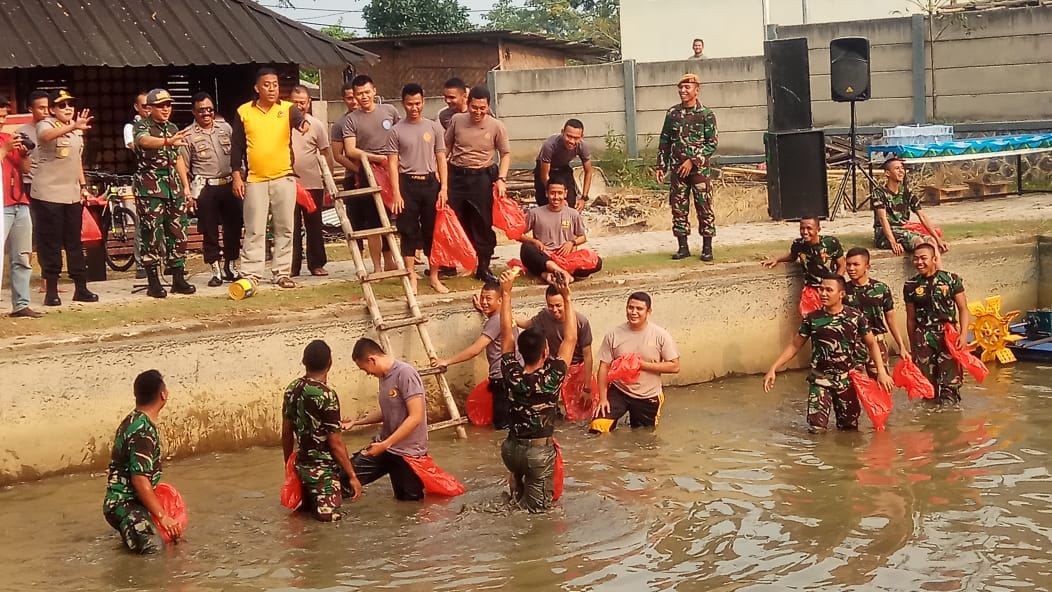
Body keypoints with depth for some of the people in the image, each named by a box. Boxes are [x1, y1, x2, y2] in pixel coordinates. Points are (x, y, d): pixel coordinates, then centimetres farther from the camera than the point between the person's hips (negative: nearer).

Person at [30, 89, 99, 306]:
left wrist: (83, 186, 14)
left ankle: (81, 288, 13)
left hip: (72, 195, 6)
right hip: (47, 195, -6)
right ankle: (51, 290, 3)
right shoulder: (45, 125, -9)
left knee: (75, 243, 9)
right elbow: (46, 136, -35)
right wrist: (73, 126, -51)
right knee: (50, 243, -2)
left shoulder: (77, 130, 12)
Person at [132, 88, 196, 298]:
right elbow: (144, 140, -31)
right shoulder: (142, 126, -6)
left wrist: (186, 187, 16)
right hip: (149, 188, -6)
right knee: (151, 235, -6)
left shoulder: (173, 129, 15)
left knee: (178, 233, 5)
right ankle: (153, 282, -2)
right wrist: (168, 141, -50)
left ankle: (178, 279, 13)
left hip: (173, 186, 6)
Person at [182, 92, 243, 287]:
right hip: (206, 188, -3)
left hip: (229, 185, 4)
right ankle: (216, 272, 8)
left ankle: (231, 268, 19)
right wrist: (187, 192, -8)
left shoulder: (225, 128, 11)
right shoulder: (188, 135, -1)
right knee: (210, 232, 0)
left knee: (233, 228, 6)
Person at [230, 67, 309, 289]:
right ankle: (251, 274, 5)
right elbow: (236, 146, 6)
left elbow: (298, 120, -21)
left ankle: (282, 273, 13)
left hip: (284, 178, 1)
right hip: (255, 180, 0)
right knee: (254, 231, 2)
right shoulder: (244, 112, 3)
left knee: (284, 229, 6)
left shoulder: (288, 109, 2)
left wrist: (304, 124, -45)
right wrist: (236, 175, 1)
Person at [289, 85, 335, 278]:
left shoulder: (317, 125, 4)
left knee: (314, 226, 6)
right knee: (291, 227, 1)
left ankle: (316, 264, 13)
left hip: (313, 184, 0)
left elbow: (326, 154, 7)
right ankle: (292, 266, 6)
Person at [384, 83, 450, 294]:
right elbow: (392, 164, -2)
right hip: (407, 183, -2)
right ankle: (411, 277, 7)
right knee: (409, 231, 1)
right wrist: (396, 193, -10)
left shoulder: (434, 127, 6)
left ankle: (434, 277, 14)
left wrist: (444, 187, -2)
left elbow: (441, 159, 7)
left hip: (430, 182, 2)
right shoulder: (396, 131, 0)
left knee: (432, 230, 5)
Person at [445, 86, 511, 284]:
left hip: (482, 177, -1)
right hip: (456, 176, 1)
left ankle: (483, 268, 12)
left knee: (483, 224, 2)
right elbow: (445, 147, 10)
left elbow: (505, 153, 2)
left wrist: (501, 179, -8)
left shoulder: (496, 126, -5)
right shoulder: (456, 120, -1)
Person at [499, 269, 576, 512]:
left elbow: (507, 335, -2)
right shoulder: (552, 376, -18)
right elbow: (570, 339, -12)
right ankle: (520, 502, -13)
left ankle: (517, 489, 16)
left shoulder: (512, 375, -10)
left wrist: (506, 293, -4)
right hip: (539, 451, -5)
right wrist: (567, 298, -9)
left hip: (511, 448, 5)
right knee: (538, 505, 7)